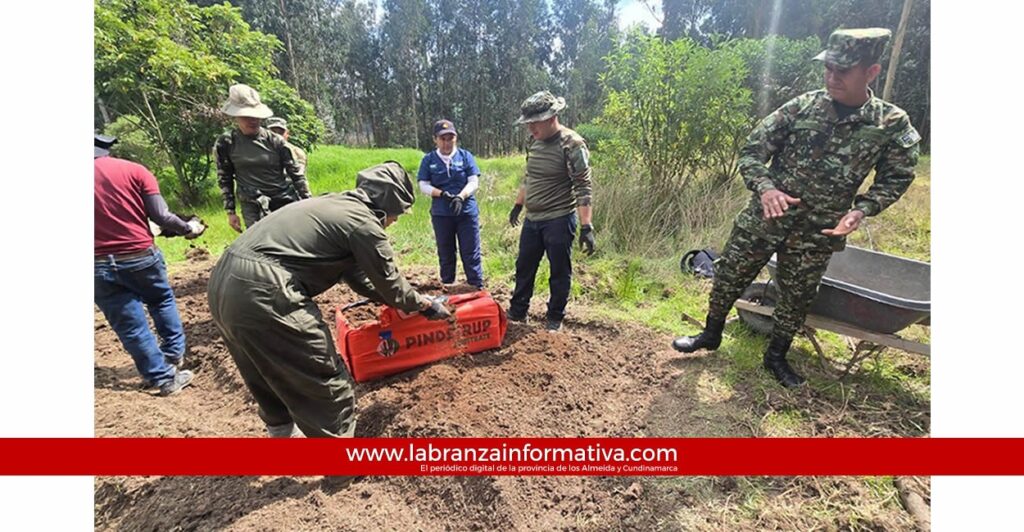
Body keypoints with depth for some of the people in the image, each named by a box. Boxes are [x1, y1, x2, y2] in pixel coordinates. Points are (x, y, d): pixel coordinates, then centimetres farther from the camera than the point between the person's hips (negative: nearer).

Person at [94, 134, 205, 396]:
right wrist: (189, 228, 7)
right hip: (140, 256, -1)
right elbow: (161, 217, -9)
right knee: (162, 303, 26)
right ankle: (174, 354, 32)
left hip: (100, 265, 1)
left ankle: (164, 378, 16)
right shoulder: (134, 170, -5)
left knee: (130, 325, 10)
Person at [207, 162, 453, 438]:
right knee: (328, 389, 3)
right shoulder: (363, 222, -6)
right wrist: (426, 304, 21)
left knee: (271, 382, 28)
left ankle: (282, 431, 48)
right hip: (262, 294, -10)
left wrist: (410, 300, 32)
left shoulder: (338, 206, 22)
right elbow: (390, 284, 3)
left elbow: (358, 277, 28)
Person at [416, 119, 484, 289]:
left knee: (471, 253, 1)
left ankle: (477, 289, 10)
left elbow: (474, 182, -4)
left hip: (467, 212, -1)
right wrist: (442, 193, -19)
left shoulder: (465, 156, 1)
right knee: (445, 254, 12)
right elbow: (423, 185, -1)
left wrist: (460, 197, -22)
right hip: (441, 214, 1)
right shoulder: (429, 159, 3)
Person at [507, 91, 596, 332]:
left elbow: (583, 187, -18)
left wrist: (587, 226, -23)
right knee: (524, 267, 16)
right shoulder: (534, 141, 7)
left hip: (559, 221, -7)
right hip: (532, 219, 7)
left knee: (560, 272, 7)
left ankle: (555, 318, 23)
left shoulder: (572, 144, -15)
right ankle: (517, 311, 33)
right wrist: (518, 205, 25)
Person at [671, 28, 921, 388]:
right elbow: (751, 152, -5)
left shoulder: (892, 124, -4)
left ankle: (776, 356, 36)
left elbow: (896, 177, 6)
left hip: (819, 232, 1)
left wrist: (862, 210, -12)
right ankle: (711, 335, 30)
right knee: (728, 278, 6)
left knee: (797, 298, 13)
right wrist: (765, 187, -23)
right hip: (764, 218, 0)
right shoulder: (800, 107, -7)